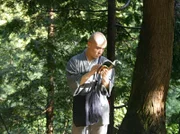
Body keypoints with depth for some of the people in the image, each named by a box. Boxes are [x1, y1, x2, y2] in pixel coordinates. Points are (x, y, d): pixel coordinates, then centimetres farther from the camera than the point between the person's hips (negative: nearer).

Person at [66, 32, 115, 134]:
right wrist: (90, 73, -22)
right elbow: (73, 84, -12)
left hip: (100, 111, 1)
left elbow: (108, 89, -2)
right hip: (81, 111, -1)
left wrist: (105, 79, -23)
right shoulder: (75, 62, -2)